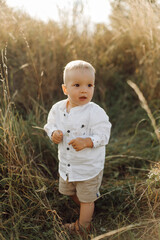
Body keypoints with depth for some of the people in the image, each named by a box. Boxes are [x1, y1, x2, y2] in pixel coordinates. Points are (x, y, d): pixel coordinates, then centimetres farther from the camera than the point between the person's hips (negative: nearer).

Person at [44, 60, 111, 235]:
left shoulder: (96, 112, -24)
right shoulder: (58, 108, -8)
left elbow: (103, 135, -21)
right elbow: (50, 125, 5)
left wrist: (87, 141, -37)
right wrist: (53, 133, -16)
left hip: (89, 166, -6)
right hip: (66, 164, 6)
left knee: (86, 199, 13)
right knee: (69, 191, 28)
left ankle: (83, 225, 38)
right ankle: (87, 208, 55)